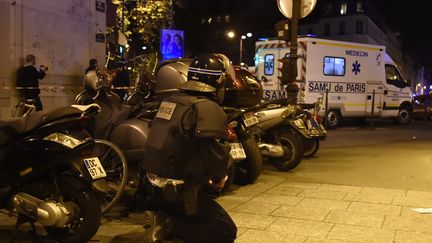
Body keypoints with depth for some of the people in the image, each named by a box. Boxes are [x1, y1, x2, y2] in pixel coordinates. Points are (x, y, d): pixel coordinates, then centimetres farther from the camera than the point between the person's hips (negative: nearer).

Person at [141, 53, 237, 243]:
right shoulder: (208, 108, -17)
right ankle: (168, 225, -12)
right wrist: (219, 177, -6)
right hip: (180, 189, -8)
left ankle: (161, 216, 6)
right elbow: (216, 152, -29)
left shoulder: (169, 100, 10)